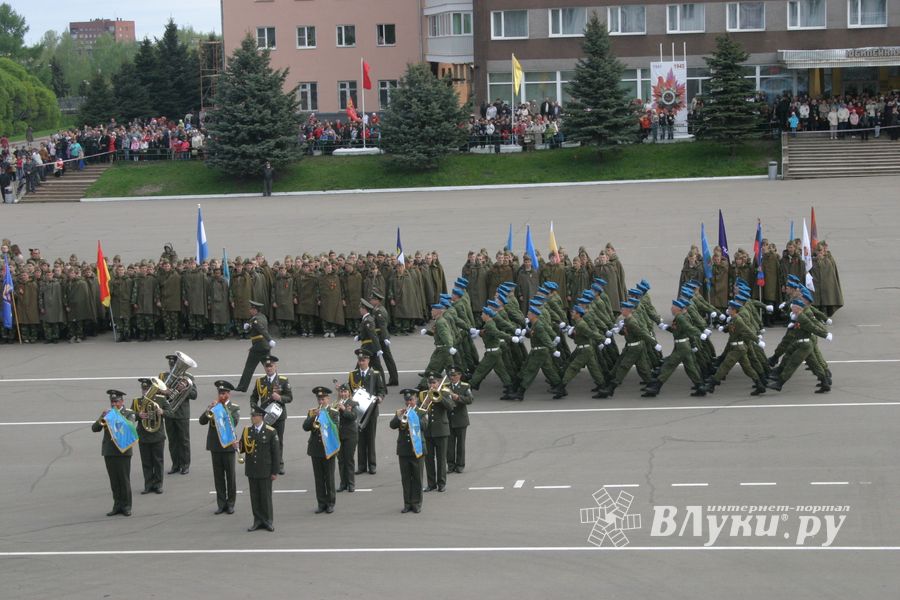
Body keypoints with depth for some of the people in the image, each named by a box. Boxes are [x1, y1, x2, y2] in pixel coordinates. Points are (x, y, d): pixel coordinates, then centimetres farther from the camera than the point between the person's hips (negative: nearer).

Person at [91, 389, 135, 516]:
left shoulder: (128, 414, 2)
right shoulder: (106, 413, 12)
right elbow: (94, 429, 3)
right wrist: (101, 421, -16)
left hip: (123, 452, -3)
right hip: (109, 452, 4)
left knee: (124, 480, -1)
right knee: (114, 481, 7)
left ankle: (126, 506, 6)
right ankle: (117, 506, 13)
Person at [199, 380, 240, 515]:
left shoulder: (234, 408, 0)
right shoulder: (212, 406, 8)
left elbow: (234, 422, -17)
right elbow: (202, 421, -2)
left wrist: (222, 410, -18)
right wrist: (209, 410, -17)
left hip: (228, 446, -3)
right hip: (215, 446, 3)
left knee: (230, 476, 2)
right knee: (218, 476, 6)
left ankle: (230, 504, 10)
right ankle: (221, 504, 13)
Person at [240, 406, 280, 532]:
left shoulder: (270, 432, -7)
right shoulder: (247, 431, 5)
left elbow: (276, 452, -5)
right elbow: (242, 448, 9)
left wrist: (275, 472, -7)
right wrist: (238, 447, -16)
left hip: (265, 470, -4)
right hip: (251, 470, 4)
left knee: (266, 496, 4)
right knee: (254, 496, 8)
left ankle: (268, 521, 15)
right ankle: (258, 521, 16)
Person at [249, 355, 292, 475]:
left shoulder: (283, 380, 1)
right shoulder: (260, 381, 8)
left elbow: (290, 397, 0)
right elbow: (254, 397, 13)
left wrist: (280, 398, -20)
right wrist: (253, 406, -7)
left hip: (279, 415, -1)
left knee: (279, 441, 6)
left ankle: (279, 465, 15)